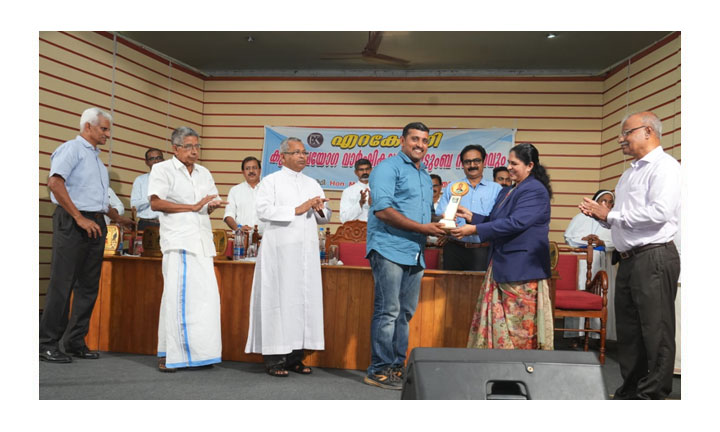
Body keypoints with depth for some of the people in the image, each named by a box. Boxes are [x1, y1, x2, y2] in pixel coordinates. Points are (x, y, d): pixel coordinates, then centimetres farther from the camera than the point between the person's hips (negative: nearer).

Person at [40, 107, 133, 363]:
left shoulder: (96, 156, 22)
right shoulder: (72, 148, -4)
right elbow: (55, 182, -18)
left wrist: (118, 218, 22)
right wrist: (80, 218, -19)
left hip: (96, 224, 9)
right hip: (72, 224, -8)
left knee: (89, 286, 8)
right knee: (62, 284, -5)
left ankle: (75, 341, 16)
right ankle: (47, 344, 2)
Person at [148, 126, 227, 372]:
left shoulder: (204, 174, 20)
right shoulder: (163, 169, 2)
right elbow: (155, 203, -10)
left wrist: (213, 206, -1)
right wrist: (193, 207, -12)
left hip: (202, 242, 6)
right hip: (178, 241, -6)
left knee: (205, 295, 3)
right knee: (177, 295, -8)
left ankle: (199, 352, 11)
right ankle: (168, 355, 0)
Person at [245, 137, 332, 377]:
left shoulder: (312, 184, 18)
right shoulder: (271, 181, 3)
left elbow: (325, 218, 17)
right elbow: (263, 210, -12)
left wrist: (320, 210, -6)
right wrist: (297, 209, -15)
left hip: (306, 251, 5)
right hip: (280, 251, -5)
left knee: (303, 299, 3)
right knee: (278, 299, -6)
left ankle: (295, 356, 10)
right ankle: (274, 359, -1)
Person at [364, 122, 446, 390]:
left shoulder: (425, 176, 21)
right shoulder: (389, 168, -5)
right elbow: (382, 210, -17)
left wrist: (439, 228, 6)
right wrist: (422, 228, -17)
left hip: (415, 253, 8)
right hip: (389, 249, -8)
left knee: (405, 312, 10)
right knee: (388, 311, -7)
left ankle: (397, 367, 18)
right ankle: (379, 370, 0)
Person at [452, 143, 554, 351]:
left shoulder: (535, 191, -12)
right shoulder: (507, 192, 18)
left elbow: (515, 224, -22)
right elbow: (495, 222, 22)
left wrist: (474, 229, -21)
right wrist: (471, 216, 5)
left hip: (523, 269, -9)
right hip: (501, 266, 9)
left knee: (519, 327, -1)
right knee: (497, 322, 8)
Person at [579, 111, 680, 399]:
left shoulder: (664, 167, -9)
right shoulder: (630, 173, 20)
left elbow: (659, 213, -23)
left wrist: (610, 214, -15)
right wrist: (600, 215, 5)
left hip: (653, 258, -9)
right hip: (628, 259, 10)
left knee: (656, 332, -2)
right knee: (628, 330, 14)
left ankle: (653, 395, 7)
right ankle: (630, 392, 24)